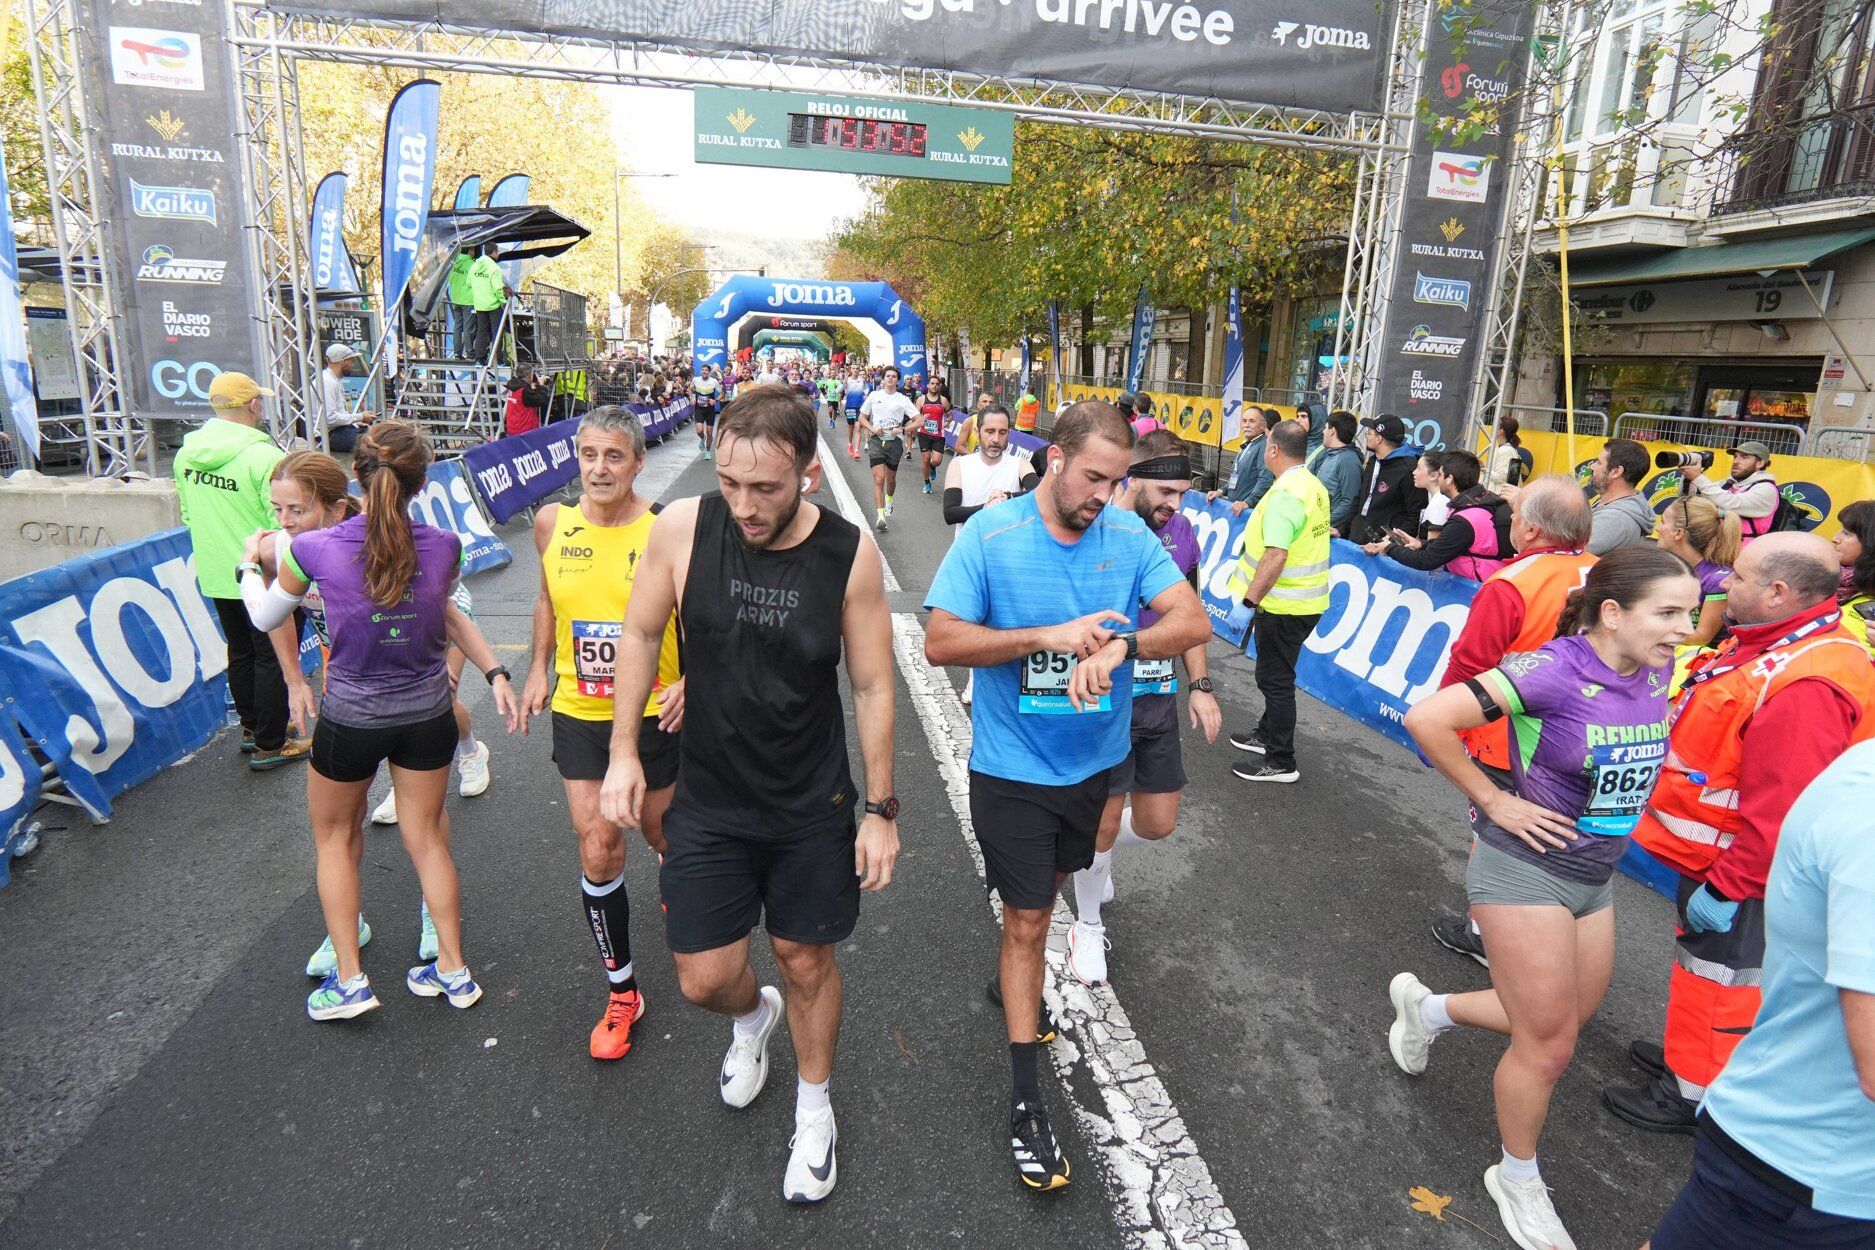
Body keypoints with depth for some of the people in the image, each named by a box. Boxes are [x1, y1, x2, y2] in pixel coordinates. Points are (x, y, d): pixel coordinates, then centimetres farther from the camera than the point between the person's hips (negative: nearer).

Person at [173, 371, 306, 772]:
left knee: (240, 652, 20)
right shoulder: (264, 456, -21)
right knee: (274, 658, 3)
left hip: (216, 574, 7)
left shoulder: (186, 452, 3)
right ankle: (270, 745, 11)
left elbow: (187, 512, 14)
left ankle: (252, 728, 34)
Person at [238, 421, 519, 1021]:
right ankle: (453, 970, 27)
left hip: (350, 718, -2)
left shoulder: (312, 549, -18)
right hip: (429, 714, 2)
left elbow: (264, 619, 0)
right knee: (426, 838, 18)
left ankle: (349, 980, 25)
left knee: (333, 836, 22)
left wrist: (250, 568, 19)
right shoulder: (443, 546, -13)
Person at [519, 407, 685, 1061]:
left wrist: (689, 680, -21)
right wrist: (539, 669, 8)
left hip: (654, 712, -2)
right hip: (578, 712, 2)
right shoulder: (551, 522, -3)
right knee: (598, 849, 0)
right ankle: (621, 991, 17)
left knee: (659, 828, 16)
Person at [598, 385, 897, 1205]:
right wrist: (624, 752, -2)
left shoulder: (849, 555, -16)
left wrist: (882, 810, -5)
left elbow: (873, 686, -7)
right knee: (705, 979, 9)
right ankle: (751, 1017, 48)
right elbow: (641, 634, 1)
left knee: (807, 962, 15)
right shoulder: (682, 529, -15)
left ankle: (814, 1108, 44)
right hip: (708, 805, 1)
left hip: (813, 810, -1)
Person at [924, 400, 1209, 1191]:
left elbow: (1194, 622, -14)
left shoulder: (1129, 536, -7)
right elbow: (940, 641, -19)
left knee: (1046, 889, 26)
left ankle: (1013, 981, 56)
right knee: (1027, 920, 3)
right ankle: (1026, 1100, 19)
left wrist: (1121, 645, -33)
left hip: (1093, 762, 4)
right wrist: (1049, 636, -28)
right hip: (1012, 769, -4)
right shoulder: (989, 535, -15)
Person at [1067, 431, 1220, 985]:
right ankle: (1088, 925, 30)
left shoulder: (1181, 532, 4)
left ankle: (1091, 851, 45)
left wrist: (1200, 685, 10)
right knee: (1104, 823, 5)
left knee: (1157, 824, 12)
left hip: (1160, 698, 6)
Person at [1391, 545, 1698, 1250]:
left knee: (1563, 1018, 21)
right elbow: (1427, 719, -29)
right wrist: (1494, 801, -21)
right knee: (1548, 1045, 5)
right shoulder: (1553, 671, -25)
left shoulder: (1659, 672, -2)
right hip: (1525, 867, -7)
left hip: (1594, 875, 7)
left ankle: (1425, 1007, 45)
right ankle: (1517, 1182, 31)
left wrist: (1618, 808, 8)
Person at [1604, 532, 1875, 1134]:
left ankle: (1691, 1093, 25)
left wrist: (1726, 887, -24)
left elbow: (1779, 813, -30)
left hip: (1738, 877, -10)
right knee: (1703, 967, 24)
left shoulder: (1805, 686, -30)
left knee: (1715, 978, 7)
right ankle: (1690, 1054, 43)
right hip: (1712, 859, 10)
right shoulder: (1761, 644, 3)